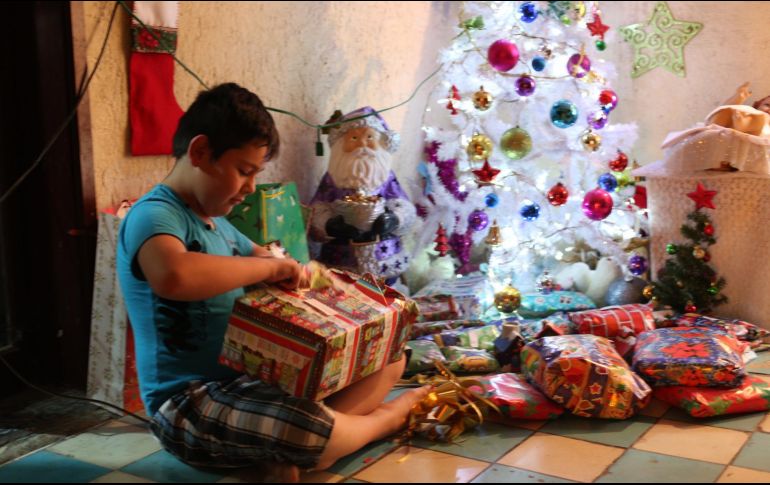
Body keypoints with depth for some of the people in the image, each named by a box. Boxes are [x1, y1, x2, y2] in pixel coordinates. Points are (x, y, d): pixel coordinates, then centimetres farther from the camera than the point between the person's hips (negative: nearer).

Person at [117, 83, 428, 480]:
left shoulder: (214, 220, 13)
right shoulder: (154, 215, -16)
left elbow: (258, 255, 32)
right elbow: (172, 277, -41)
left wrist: (298, 273, 7)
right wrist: (269, 268, -26)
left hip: (251, 378, 10)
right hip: (189, 403, -9)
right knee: (310, 431, -38)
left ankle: (294, 445, -13)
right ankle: (385, 417, -3)